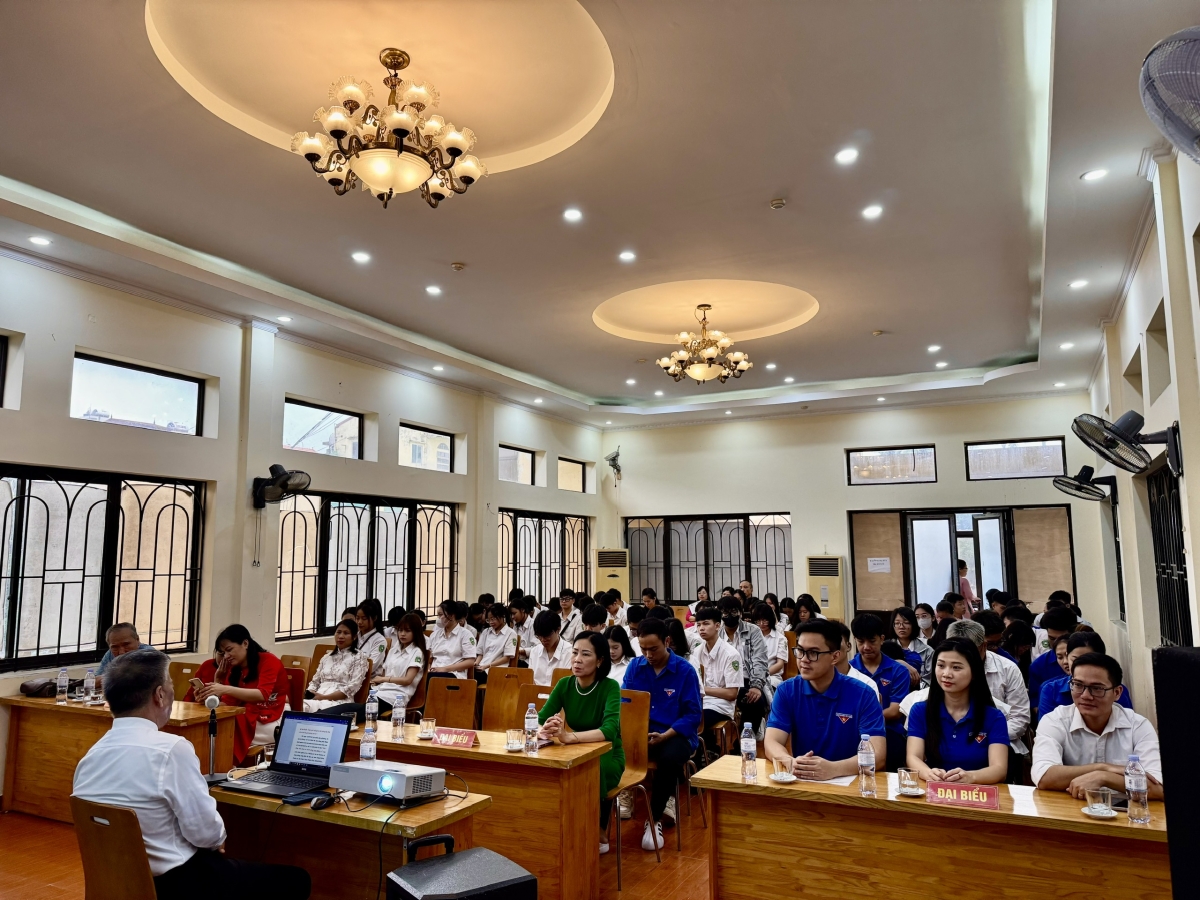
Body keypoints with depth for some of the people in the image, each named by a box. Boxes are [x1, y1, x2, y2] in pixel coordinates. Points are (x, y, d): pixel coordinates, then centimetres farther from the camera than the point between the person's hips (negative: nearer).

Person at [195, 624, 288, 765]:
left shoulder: (269, 660, -9)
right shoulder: (233, 669, 8)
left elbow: (262, 695, -24)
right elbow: (228, 703, 3)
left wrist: (225, 689, -33)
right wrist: (209, 699, -17)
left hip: (271, 723, -5)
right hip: (247, 720, 5)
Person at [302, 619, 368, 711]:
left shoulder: (359, 658, 4)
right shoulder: (326, 657, 23)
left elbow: (352, 688, -6)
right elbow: (315, 682, 22)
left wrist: (325, 697, -14)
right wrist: (309, 694, -3)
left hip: (340, 701, -5)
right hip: (317, 698, 5)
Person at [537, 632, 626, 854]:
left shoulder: (610, 687, -20)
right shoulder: (565, 684, -7)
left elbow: (609, 730, -36)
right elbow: (539, 722, -13)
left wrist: (568, 736, -51)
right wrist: (546, 730, -39)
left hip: (607, 757, -4)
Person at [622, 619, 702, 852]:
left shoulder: (685, 670, -7)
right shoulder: (635, 666, 4)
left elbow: (693, 714, -8)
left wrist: (664, 736, -22)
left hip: (676, 734, -2)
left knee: (670, 758, -36)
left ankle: (654, 820, -13)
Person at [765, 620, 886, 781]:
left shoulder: (862, 694, -5)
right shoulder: (786, 691, 1)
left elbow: (877, 753, -14)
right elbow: (771, 743, -6)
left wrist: (832, 769, -30)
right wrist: (791, 763, -27)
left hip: (849, 781, -1)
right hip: (801, 781, 1)